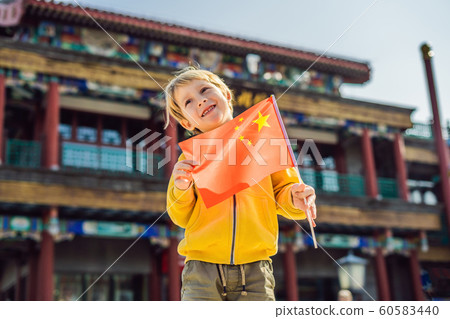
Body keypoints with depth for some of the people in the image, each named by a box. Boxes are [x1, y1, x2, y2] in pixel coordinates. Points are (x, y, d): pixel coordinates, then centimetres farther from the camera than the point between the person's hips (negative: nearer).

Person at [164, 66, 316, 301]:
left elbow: (282, 191, 12)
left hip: (255, 268, 0)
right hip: (202, 269, 1)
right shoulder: (190, 155, 10)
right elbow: (182, 218, 13)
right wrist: (181, 190, -7)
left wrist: (295, 199, -11)